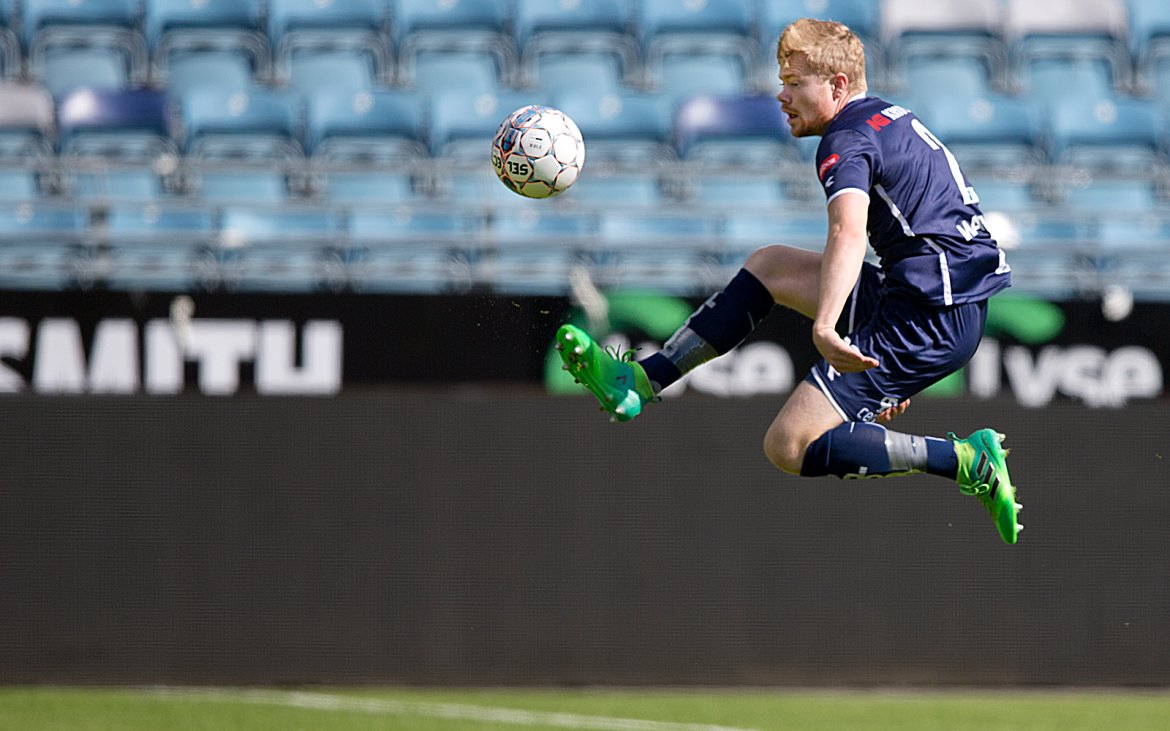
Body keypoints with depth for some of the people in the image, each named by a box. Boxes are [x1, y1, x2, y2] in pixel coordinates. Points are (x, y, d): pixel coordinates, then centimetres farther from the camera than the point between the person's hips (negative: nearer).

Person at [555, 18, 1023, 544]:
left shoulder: (848, 141, -12)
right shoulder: (891, 120, 20)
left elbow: (848, 232, -34)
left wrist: (825, 327, -50)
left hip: (928, 322, -10)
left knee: (789, 447, -11)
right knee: (770, 266, 19)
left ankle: (965, 461, -14)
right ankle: (639, 382, 18)